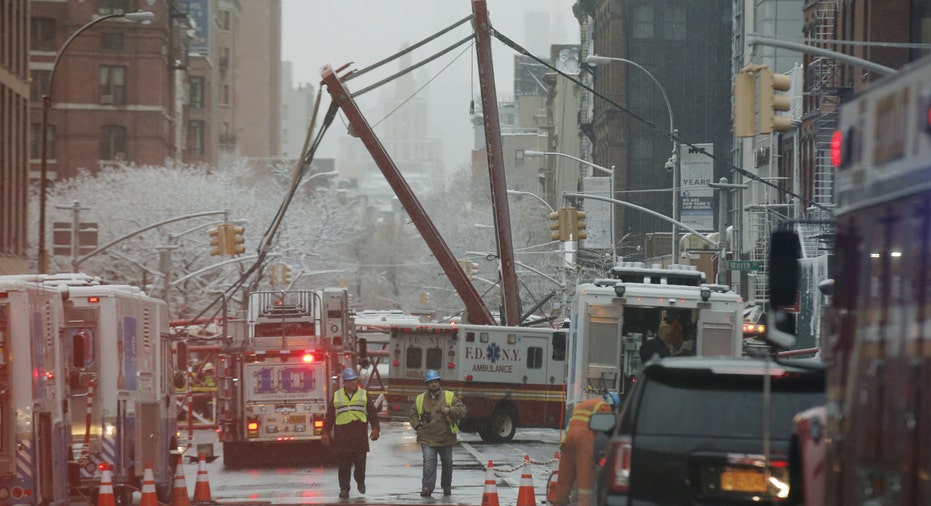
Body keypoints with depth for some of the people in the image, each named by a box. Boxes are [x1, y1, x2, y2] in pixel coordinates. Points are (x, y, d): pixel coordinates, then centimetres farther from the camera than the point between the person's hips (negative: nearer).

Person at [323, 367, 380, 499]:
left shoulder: (364, 395, 10)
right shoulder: (336, 396, 11)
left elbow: (373, 413, 10)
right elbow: (329, 416, 13)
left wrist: (375, 428, -2)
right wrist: (325, 433, 7)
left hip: (360, 436, 0)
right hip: (342, 436, 0)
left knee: (360, 462, 2)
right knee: (343, 465, -1)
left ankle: (360, 481, 28)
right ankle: (344, 489, 6)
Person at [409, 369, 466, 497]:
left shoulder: (449, 397, 0)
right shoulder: (420, 399, 5)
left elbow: (462, 410, -3)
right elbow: (413, 414, 17)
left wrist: (450, 410, -20)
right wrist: (417, 426, 1)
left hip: (446, 439, 1)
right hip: (427, 439, -1)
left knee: (447, 463, 14)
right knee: (429, 463, -14)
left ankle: (446, 486, 31)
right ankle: (427, 487, -13)